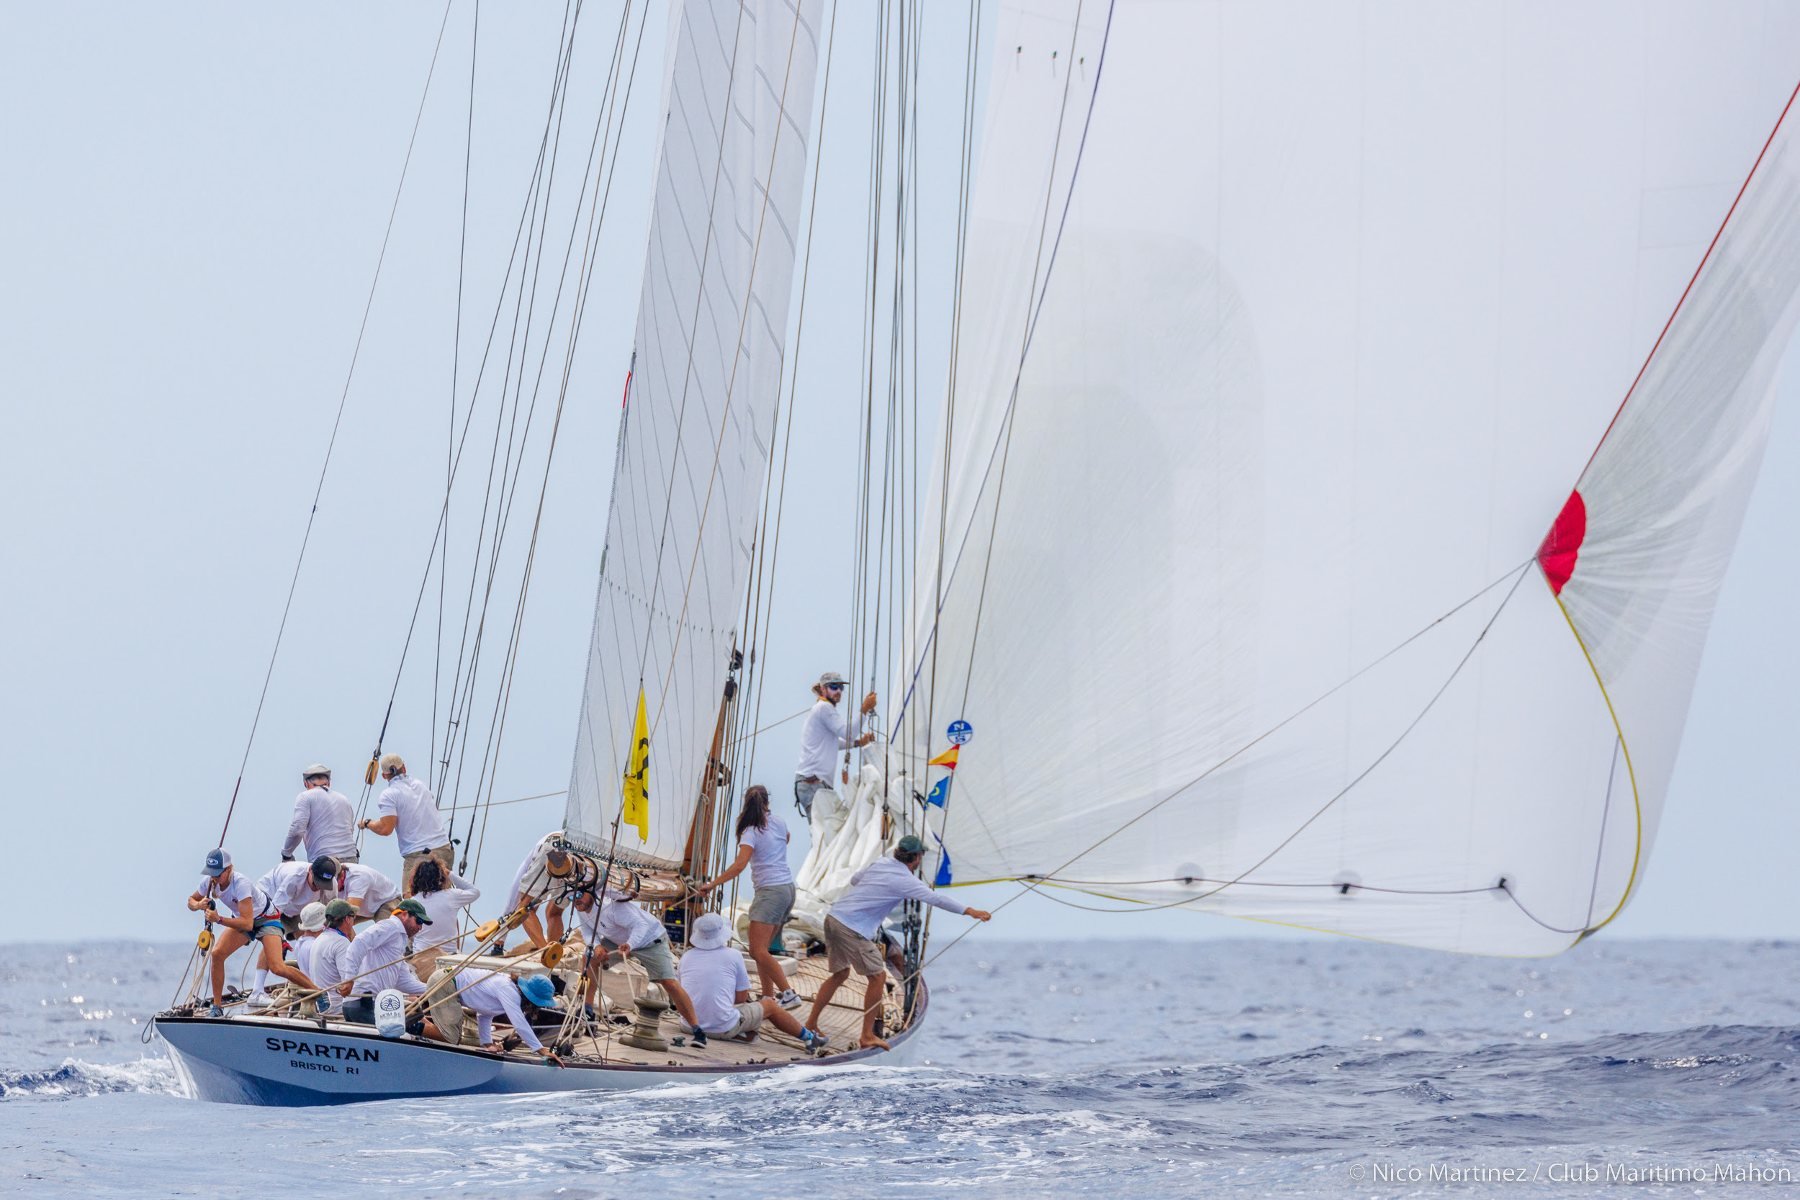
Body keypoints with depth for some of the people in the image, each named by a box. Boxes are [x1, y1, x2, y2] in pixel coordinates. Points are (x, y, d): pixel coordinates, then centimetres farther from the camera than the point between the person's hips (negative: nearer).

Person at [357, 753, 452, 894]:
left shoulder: (389, 795, -5)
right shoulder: (421, 786, 16)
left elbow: (385, 829, -12)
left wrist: (367, 823, 6)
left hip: (418, 855, -6)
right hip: (445, 850, 6)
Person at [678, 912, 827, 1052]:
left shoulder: (686, 957, 3)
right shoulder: (733, 956, -7)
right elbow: (741, 997, -1)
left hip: (691, 1024, 5)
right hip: (724, 1028, -5)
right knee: (770, 1005, 18)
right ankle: (809, 1037, 32)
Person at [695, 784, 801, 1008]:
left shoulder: (751, 832, -12)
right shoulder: (779, 823, 8)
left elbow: (739, 865, -24)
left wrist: (713, 884, -25)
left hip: (770, 891, -8)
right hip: (788, 888, 8)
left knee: (759, 951, -14)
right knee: (761, 950, 12)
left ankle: (789, 995, -21)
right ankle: (769, 996, 8)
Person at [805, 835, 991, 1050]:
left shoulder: (880, 863, 12)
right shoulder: (905, 880, -10)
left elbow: (854, 879, 26)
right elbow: (935, 899, -13)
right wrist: (970, 911, -10)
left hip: (834, 918, 8)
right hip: (853, 928, -8)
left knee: (840, 974, 21)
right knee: (877, 976, 0)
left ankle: (811, 1024, 22)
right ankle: (867, 1036, 2)